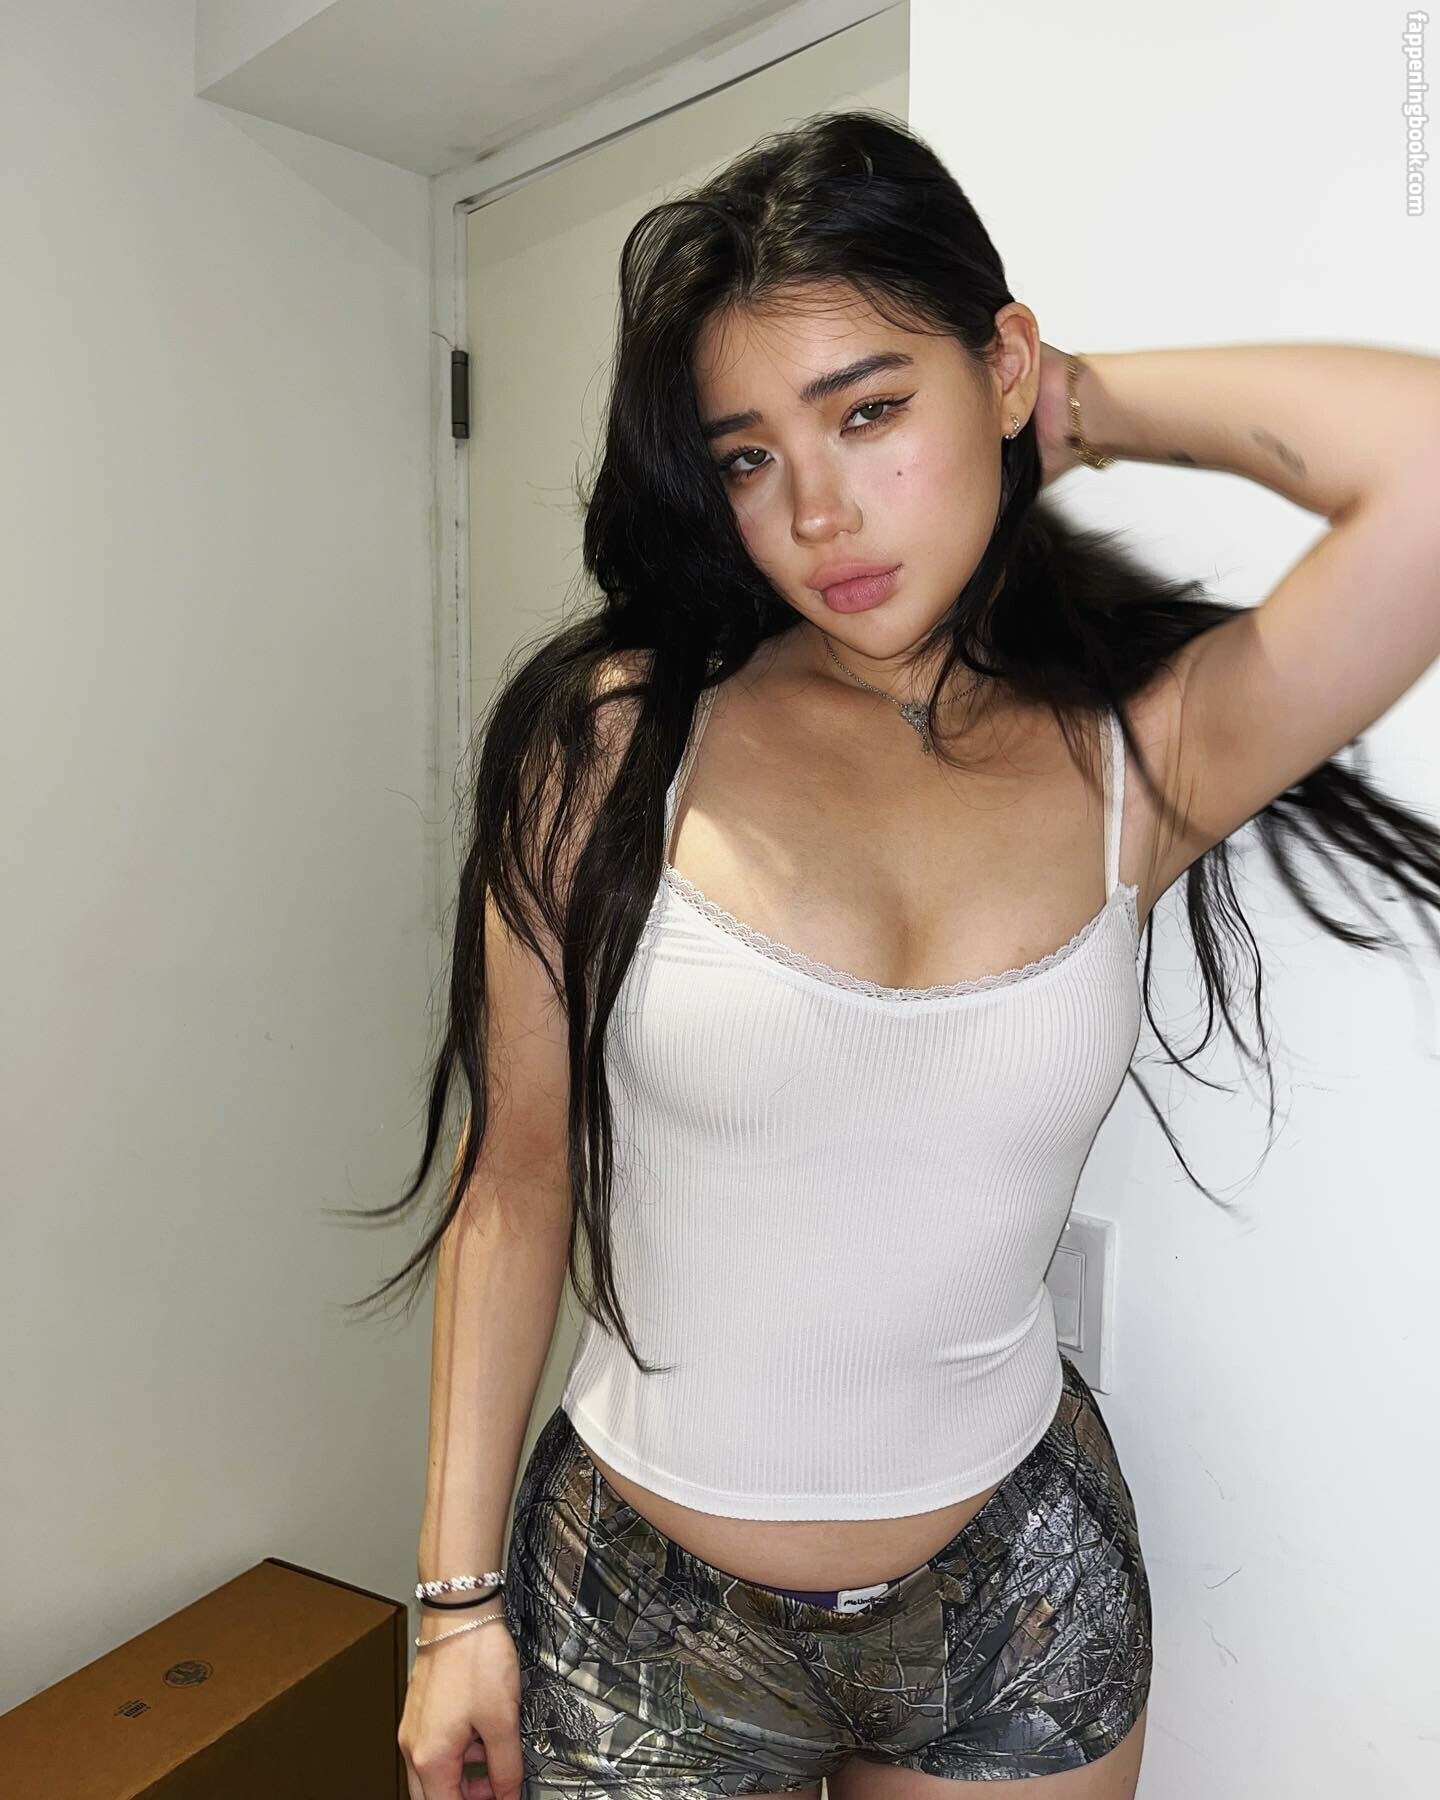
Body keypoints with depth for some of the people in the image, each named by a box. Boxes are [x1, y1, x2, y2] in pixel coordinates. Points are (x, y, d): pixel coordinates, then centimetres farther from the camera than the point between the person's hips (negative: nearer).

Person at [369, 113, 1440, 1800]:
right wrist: (460, 1594, -3)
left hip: (1018, 1596, 2)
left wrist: (1092, 403, -12)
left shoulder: (1139, 764, -11)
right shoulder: (617, 736, -14)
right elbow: (518, 1176, -8)